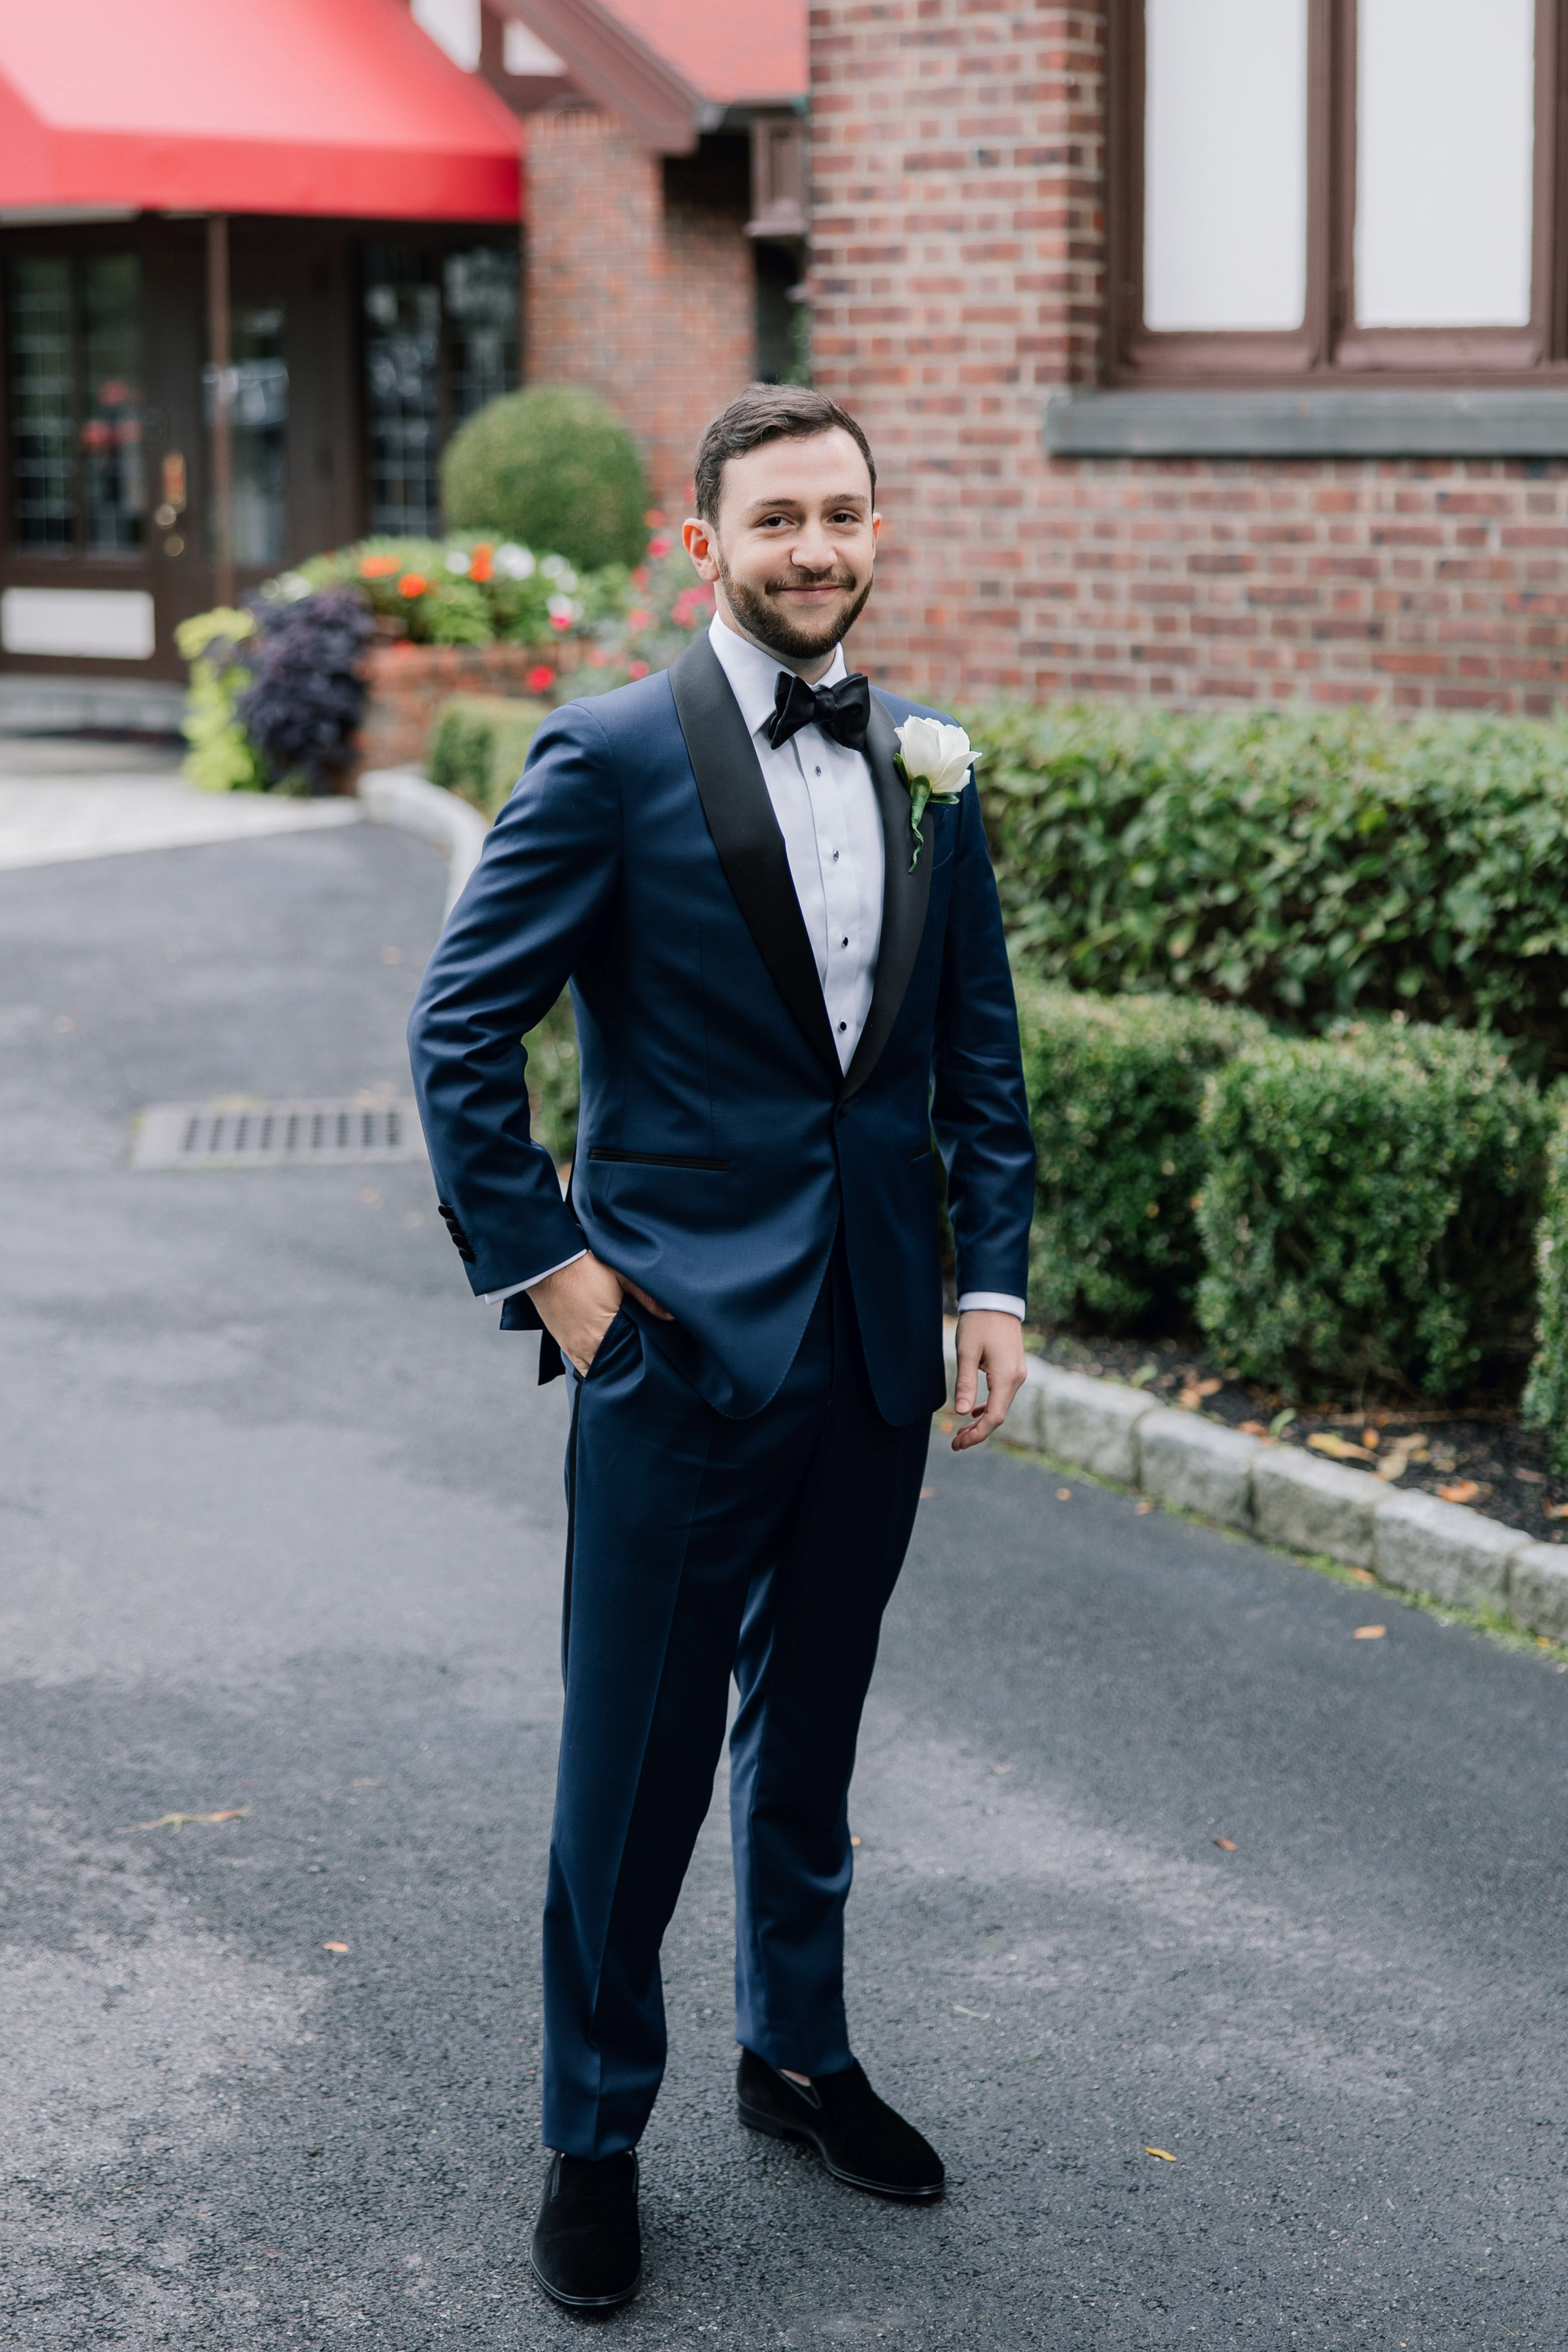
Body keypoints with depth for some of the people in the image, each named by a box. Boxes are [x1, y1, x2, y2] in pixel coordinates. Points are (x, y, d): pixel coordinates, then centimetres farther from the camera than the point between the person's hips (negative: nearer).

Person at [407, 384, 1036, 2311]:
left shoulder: (932, 767, 7)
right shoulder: (611, 757, -9)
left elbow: (978, 1051, 12)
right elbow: (459, 1026, -8)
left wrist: (993, 1281, 4)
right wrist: (535, 1264, -11)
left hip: (874, 1345, 5)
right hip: (679, 1340, -5)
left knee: (809, 1731, 19)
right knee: (633, 1759, 4)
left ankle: (797, 2054, 38)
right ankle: (594, 2136, 20)